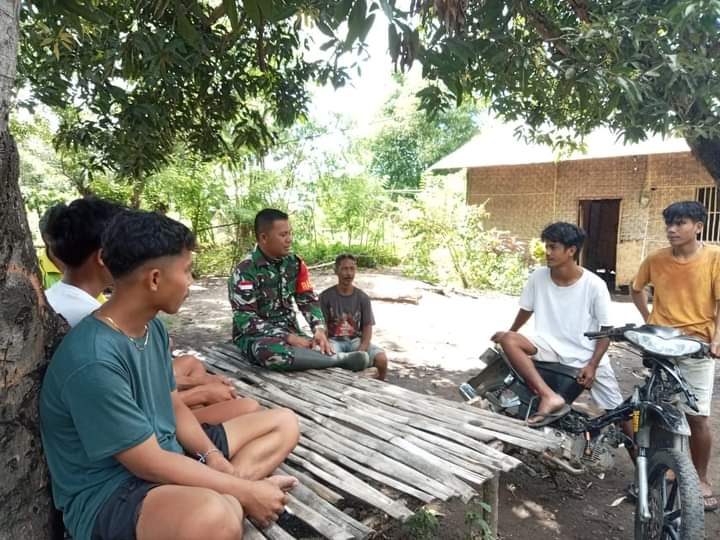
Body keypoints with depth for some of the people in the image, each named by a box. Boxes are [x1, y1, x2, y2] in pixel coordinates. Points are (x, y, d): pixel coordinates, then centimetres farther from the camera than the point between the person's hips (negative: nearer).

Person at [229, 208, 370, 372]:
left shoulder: (295, 263, 1)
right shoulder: (245, 271, -16)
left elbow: (308, 300, 3)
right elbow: (246, 319, -20)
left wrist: (319, 329, -16)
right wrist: (288, 338, -26)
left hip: (289, 330, 5)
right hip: (254, 335, -4)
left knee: (319, 349, -26)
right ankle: (340, 359, -28)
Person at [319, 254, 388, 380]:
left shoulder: (363, 298, 0)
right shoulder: (326, 296, -5)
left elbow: (367, 327, -2)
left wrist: (361, 352, -18)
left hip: (356, 340, 2)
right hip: (334, 340, -2)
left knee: (382, 359, -23)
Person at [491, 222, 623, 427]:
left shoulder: (595, 285, -13)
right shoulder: (538, 277, -6)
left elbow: (606, 330, -6)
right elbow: (526, 309, 12)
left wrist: (592, 365, -15)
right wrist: (509, 332, 23)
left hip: (587, 355, -1)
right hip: (550, 347, 2)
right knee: (509, 340, -27)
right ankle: (550, 397, -36)